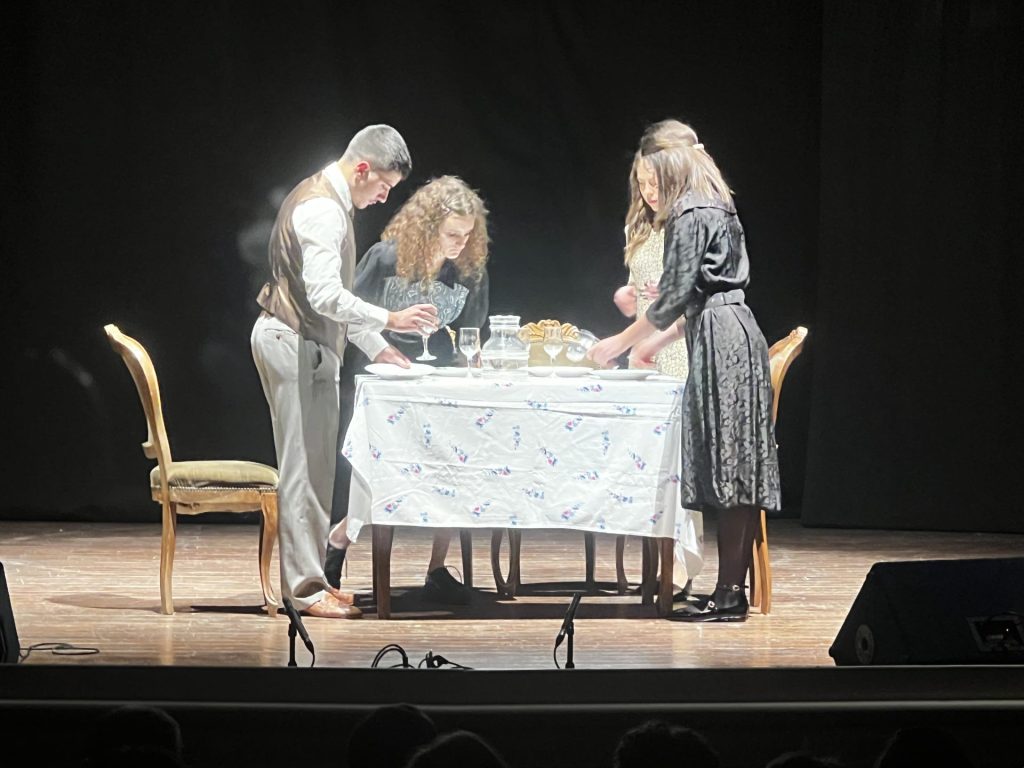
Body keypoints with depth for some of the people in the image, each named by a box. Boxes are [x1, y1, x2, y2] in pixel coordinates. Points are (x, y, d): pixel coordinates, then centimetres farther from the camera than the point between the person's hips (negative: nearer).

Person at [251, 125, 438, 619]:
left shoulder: (327, 201, 17)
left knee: (312, 465, 12)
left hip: (306, 343, 11)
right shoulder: (322, 209, -17)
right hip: (295, 342, -11)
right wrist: (388, 320, -25)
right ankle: (305, 586, -8)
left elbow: (332, 294, 23)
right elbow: (324, 295, -27)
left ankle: (306, 578, 16)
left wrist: (375, 347, 19)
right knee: (304, 466, -9)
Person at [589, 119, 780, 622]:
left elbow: (673, 299, -13)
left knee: (728, 467, -10)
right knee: (732, 469, 7)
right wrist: (651, 344, 23)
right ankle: (731, 592, 7)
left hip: (721, 342, -10)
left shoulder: (690, 216, -10)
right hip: (731, 336, 10)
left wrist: (620, 343, -4)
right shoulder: (714, 210, 20)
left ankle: (729, 595, -10)